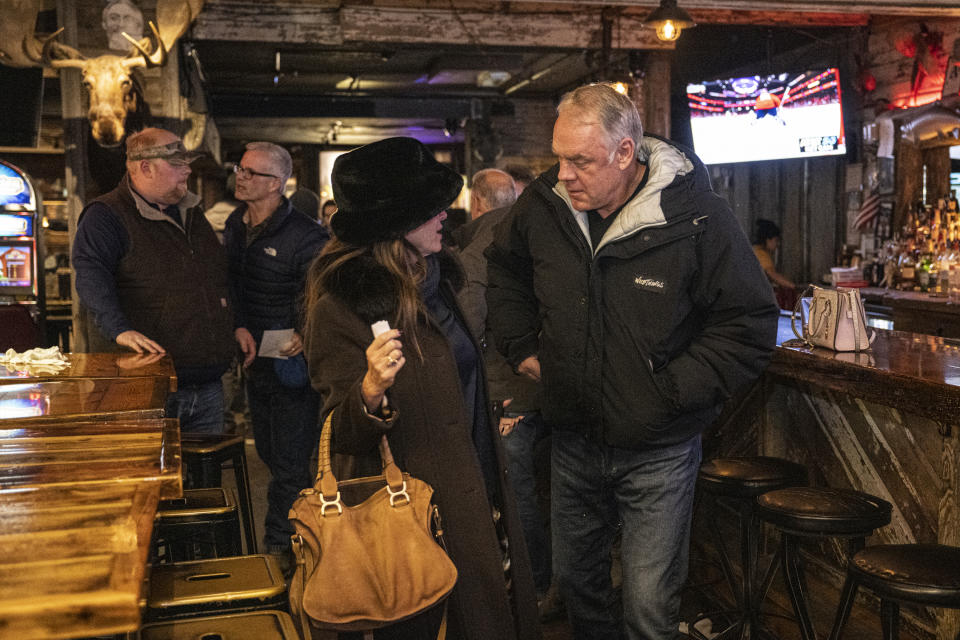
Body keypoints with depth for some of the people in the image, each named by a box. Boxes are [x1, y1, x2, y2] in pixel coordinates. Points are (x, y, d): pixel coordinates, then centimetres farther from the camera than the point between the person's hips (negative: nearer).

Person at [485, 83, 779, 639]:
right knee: (575, 579, 22)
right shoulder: (543, 206, -4)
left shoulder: (696, 217, -19)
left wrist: (670, 391, -17)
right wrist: (523, 347, 9)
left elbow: (751, 323, -14)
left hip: (656, 452, -4)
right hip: (573, 439, 5)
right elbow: (504, 268, 18)